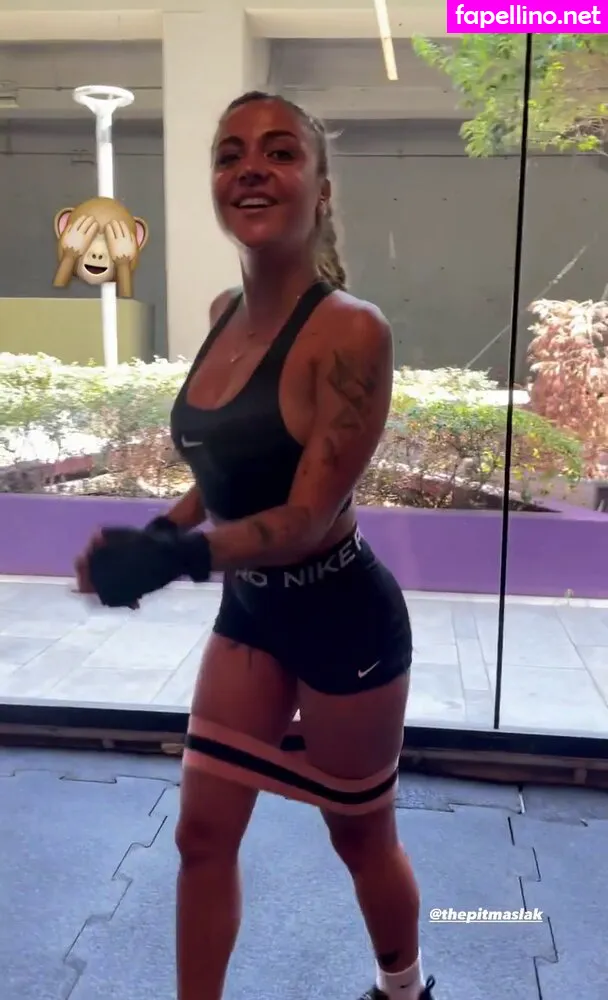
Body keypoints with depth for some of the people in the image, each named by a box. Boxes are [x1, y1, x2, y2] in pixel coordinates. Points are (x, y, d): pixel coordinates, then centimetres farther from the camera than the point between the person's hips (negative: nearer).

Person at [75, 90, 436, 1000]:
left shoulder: (351, 331, -23)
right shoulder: (224, 313, 1)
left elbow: (309, 517, -22)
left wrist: (170, 557, -31)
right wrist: (152, 538, -4)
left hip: (342, 620, -6)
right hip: (249, 612, 6)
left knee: (361, 836, 18)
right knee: (203, 833, 15)